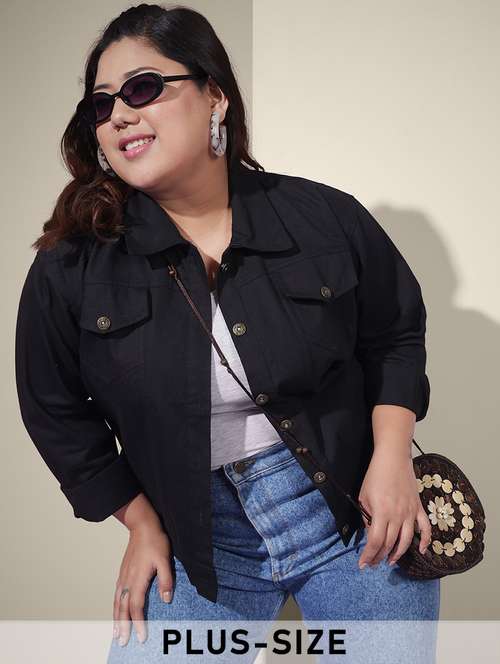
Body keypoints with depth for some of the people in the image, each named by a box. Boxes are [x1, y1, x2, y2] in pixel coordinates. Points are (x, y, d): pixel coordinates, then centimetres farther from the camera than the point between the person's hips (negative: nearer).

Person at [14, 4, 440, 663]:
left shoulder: (325, 216, -9)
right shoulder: (68, 270, -10)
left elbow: (397, 334, 5)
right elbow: (58, 414, 3)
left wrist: (391, 460, -7)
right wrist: (143, 524, 4)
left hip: (359, 518, 1)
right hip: (198, 546, 0)